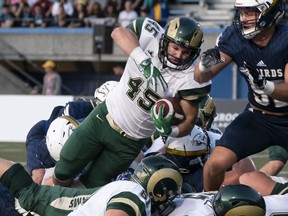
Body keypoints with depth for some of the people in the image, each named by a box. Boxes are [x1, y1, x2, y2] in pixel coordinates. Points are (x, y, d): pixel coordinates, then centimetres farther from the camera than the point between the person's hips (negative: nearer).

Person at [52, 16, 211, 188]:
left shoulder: (190, 79, -19)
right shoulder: (151, 37, -17)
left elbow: (189, 119, -13)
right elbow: (120, 33, -28)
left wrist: (170, 131, -35)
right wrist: (144, 61, -39)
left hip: (129, 143, -1)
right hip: (103, 119, 1)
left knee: (92, 185, 9)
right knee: (63, 174, 11)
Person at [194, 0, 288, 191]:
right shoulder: (234, 37, -13)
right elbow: (201, 78, -8)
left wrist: (265, 85, -46)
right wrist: (205, 64, -32)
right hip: (257, 117, 2)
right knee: (215, 165, -11)